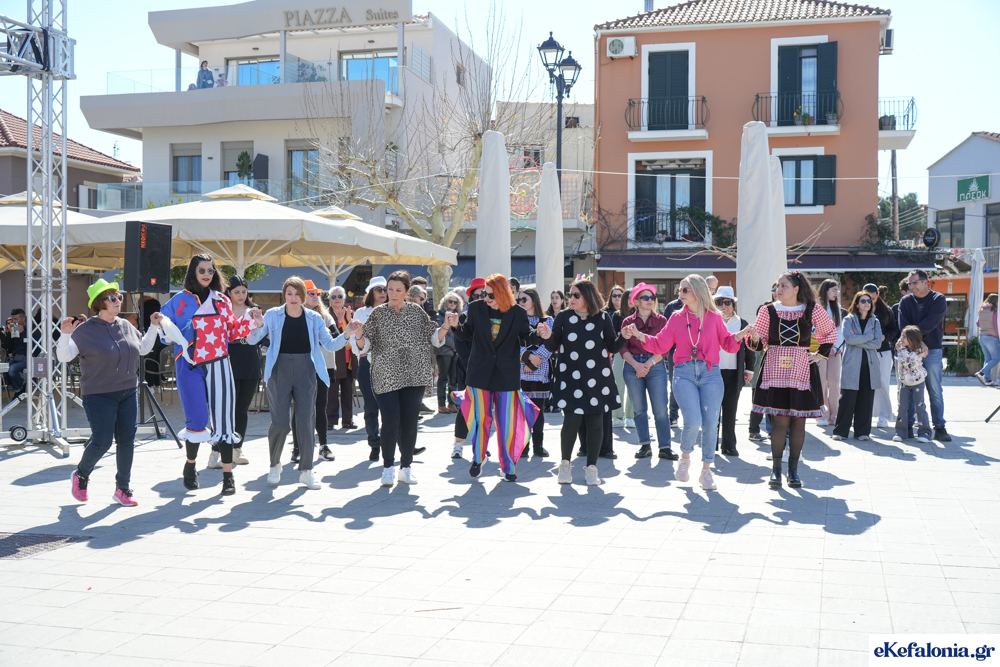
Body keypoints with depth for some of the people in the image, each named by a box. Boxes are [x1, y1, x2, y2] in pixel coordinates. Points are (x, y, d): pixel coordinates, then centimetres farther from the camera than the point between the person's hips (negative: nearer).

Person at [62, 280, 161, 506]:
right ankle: (80, 475, 24)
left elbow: (143, 348, 22)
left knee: (126, 441, 5)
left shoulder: (126, 326, 8)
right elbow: (63, 356, -12)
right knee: (102, 441, -6)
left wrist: (154, 327, 16)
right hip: (99, 395, -6)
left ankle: (123, 488, 16)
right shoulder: (85, 330, -10)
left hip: (128, 393, 6)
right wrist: (65, 335, -27)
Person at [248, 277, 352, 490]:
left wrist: (347, 334, -10)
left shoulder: (314, 318, 5)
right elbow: (252, 340, -1)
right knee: (280, 422, -4)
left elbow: (330, 345, 6)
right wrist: (258, 325, -20)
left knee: (306, 421, -3)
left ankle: (306, 470, 7)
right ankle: (275, 464, 21)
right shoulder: (273, 315, 2)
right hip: (279, 371, -1)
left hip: (305, 371, 1)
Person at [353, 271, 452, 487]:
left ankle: (406, 467, 17)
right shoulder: (378, 314, 1)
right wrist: (358, 336, -22)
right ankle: (388, 467, 9)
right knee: (390, 422, -8)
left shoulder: (417, 311, 6)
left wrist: (446, 326, -6)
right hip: (386, 377, -2)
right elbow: (366, 345, -2)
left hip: (414, 376, 2)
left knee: (410, 422, 4)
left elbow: (434, 337, 11)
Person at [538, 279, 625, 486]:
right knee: (571, 420, -8)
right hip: (570, 378, -1)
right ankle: (565, 463, 14)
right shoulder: (563, 317, 2)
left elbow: (613, 347, 3)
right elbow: (554, 347, 1)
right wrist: (548, 337, -20)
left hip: (597, 379, 1)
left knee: (595, 422, 2)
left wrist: (623, 337, -16)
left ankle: (591, 467, 18)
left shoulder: (602, 318, 1)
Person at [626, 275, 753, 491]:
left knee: (710, 424, 0)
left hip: (710, 374, 1)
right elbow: (660, 344, 8)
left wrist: (740, 335, -7)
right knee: (693, 421, -17)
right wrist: (639, 335, -3)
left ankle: (706, 471, 16)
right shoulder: (677, 318, 9)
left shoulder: (714, 317, 8)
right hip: (684, 374, -1)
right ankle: (685, 458, 13)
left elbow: (727, 343, 11)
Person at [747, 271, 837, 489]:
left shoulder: (812, 309, 1)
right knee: (780, 420, -6)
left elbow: (831, 332, 16)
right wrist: (754, 338, -19)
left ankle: (793, 469, 14)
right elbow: (759, 339, 3)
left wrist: (821, 353, 8)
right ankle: (776, 469, 3)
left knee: (798, 420, 4)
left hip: (802, 371, 1)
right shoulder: (768, 310, 2)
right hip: (775, 370, -1)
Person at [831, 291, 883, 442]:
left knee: (866, 400, 2)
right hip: (852, 366, -3)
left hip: (869, 366, 3)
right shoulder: (848, 320, 6)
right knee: (848, 399, -6)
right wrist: (870, 336, -6)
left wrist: (858, 340, -8)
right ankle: (840, 431, 1)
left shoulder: (875, 321, 14)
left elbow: (878, 343, 0)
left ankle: (862, 431, 10)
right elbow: (849, 338, -12)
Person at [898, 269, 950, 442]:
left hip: (932, 351, -2)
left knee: (935, 391, -1)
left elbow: (930, 323, -11)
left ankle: (939, 427, 4)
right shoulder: (905, 301, 9)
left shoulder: (938, 299, 1)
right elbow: (903, 326, -3)